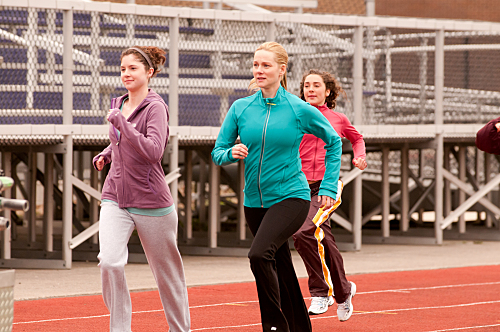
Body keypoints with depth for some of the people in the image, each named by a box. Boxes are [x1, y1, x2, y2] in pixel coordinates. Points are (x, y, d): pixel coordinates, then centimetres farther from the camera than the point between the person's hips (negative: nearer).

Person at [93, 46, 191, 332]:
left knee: (167, 271, 9)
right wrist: (106, 155, 10)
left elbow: (153, 151, -26)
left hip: (151, 201, -5)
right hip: (115, 199, 5)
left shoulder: (155, 107, -11)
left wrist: (120, 122, -25)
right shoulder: (119, 105, 9)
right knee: (110, 261, -19)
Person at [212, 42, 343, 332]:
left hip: (291, 197, -5)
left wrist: (328, 187, 2)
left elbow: (334, 142, 7)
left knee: (260, 254, -27)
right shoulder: (241, 108, 2)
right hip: (255, 201, 5)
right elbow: (218, 152, 7)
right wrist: (232, 153, -16)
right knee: (282, 271, 14)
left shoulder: (300, 110, -7)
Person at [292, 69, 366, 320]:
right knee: (323, 242, 6)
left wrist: (360, 156, 10)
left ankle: (320, 291, -9)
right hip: (300, 187, 3)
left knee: (303, 233, -24)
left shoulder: (338, 120, 8)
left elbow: (357, 139, 28)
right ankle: (343, 291, 26)